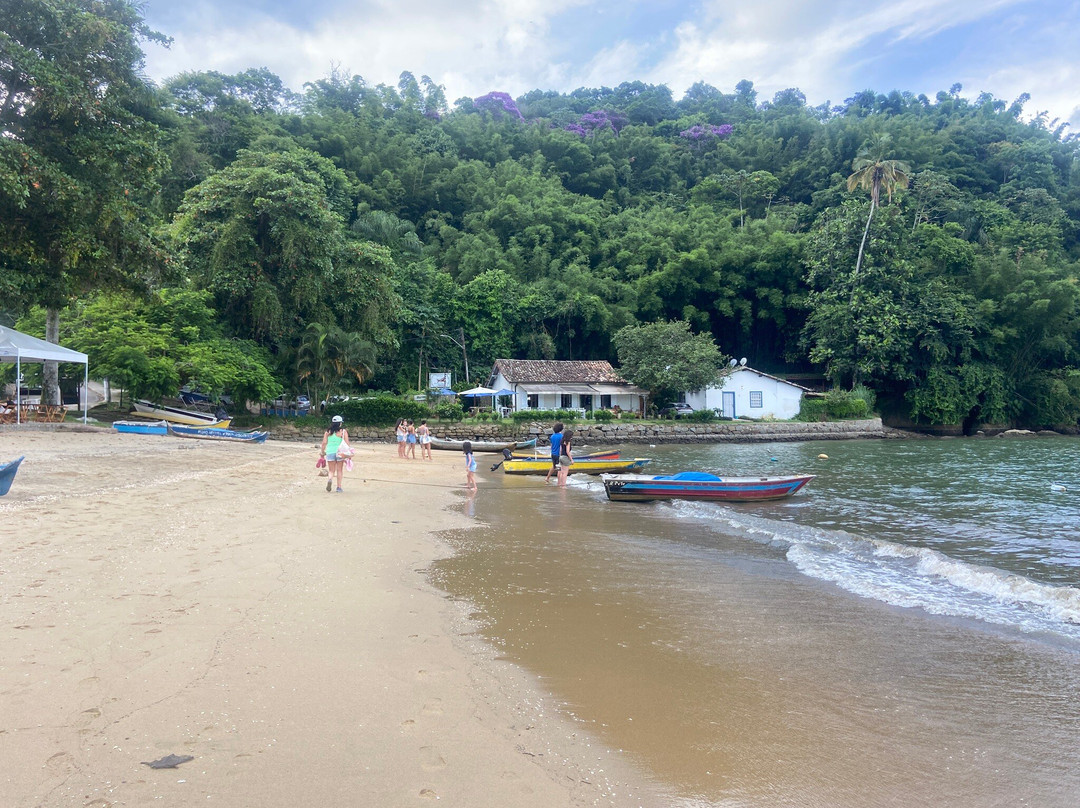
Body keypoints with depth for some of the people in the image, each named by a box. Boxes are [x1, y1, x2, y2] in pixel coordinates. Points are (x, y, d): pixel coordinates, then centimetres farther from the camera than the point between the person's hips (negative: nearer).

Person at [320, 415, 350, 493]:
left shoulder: (327, 432, 4)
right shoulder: (343, 431, -3)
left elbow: (324, 443, 2)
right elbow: (347, 444, -6)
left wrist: (322, 452, 12)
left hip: (330, 452, 2)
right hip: (340, 452, -1)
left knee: (331, 471, 9)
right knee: (339, 470, 11)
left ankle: (330, 479, -23)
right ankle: (339, 487, 12)